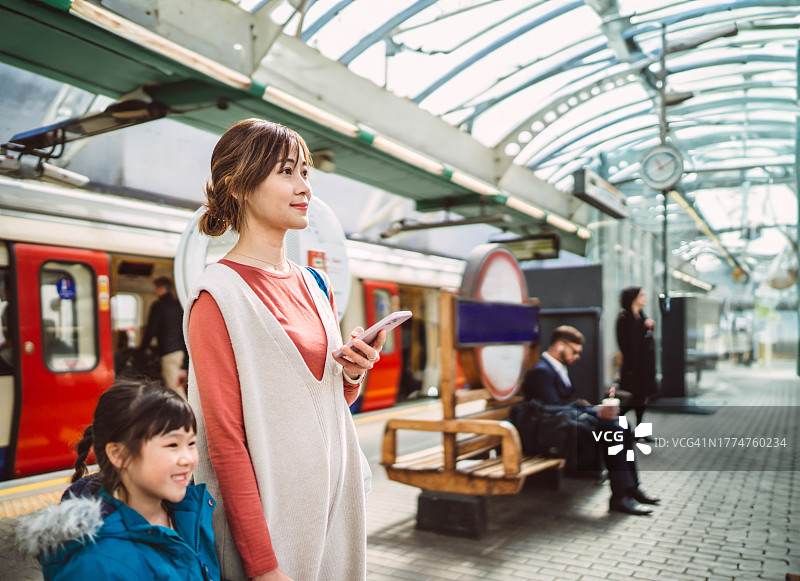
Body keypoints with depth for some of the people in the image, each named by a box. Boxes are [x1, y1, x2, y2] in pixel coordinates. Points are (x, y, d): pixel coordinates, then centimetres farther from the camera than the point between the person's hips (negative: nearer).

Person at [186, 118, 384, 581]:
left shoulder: (315, 285, 7)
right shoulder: (219, 297, -14)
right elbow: (225, 439, -16)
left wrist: (352, 374, -5)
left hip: (335, 498, 7)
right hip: (272, 512, -6)